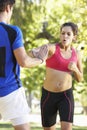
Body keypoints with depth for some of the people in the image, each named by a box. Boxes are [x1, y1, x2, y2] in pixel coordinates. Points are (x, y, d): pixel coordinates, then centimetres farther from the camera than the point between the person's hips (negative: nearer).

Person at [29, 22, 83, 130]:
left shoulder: (76, 53, 3)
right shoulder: (51, 47, -10)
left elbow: (79, 79, 10)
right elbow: (31, 53, -29)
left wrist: (75, 69, -13)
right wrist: (35, 53, -54)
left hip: (66, 96, 1)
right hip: (48, 95, -1)